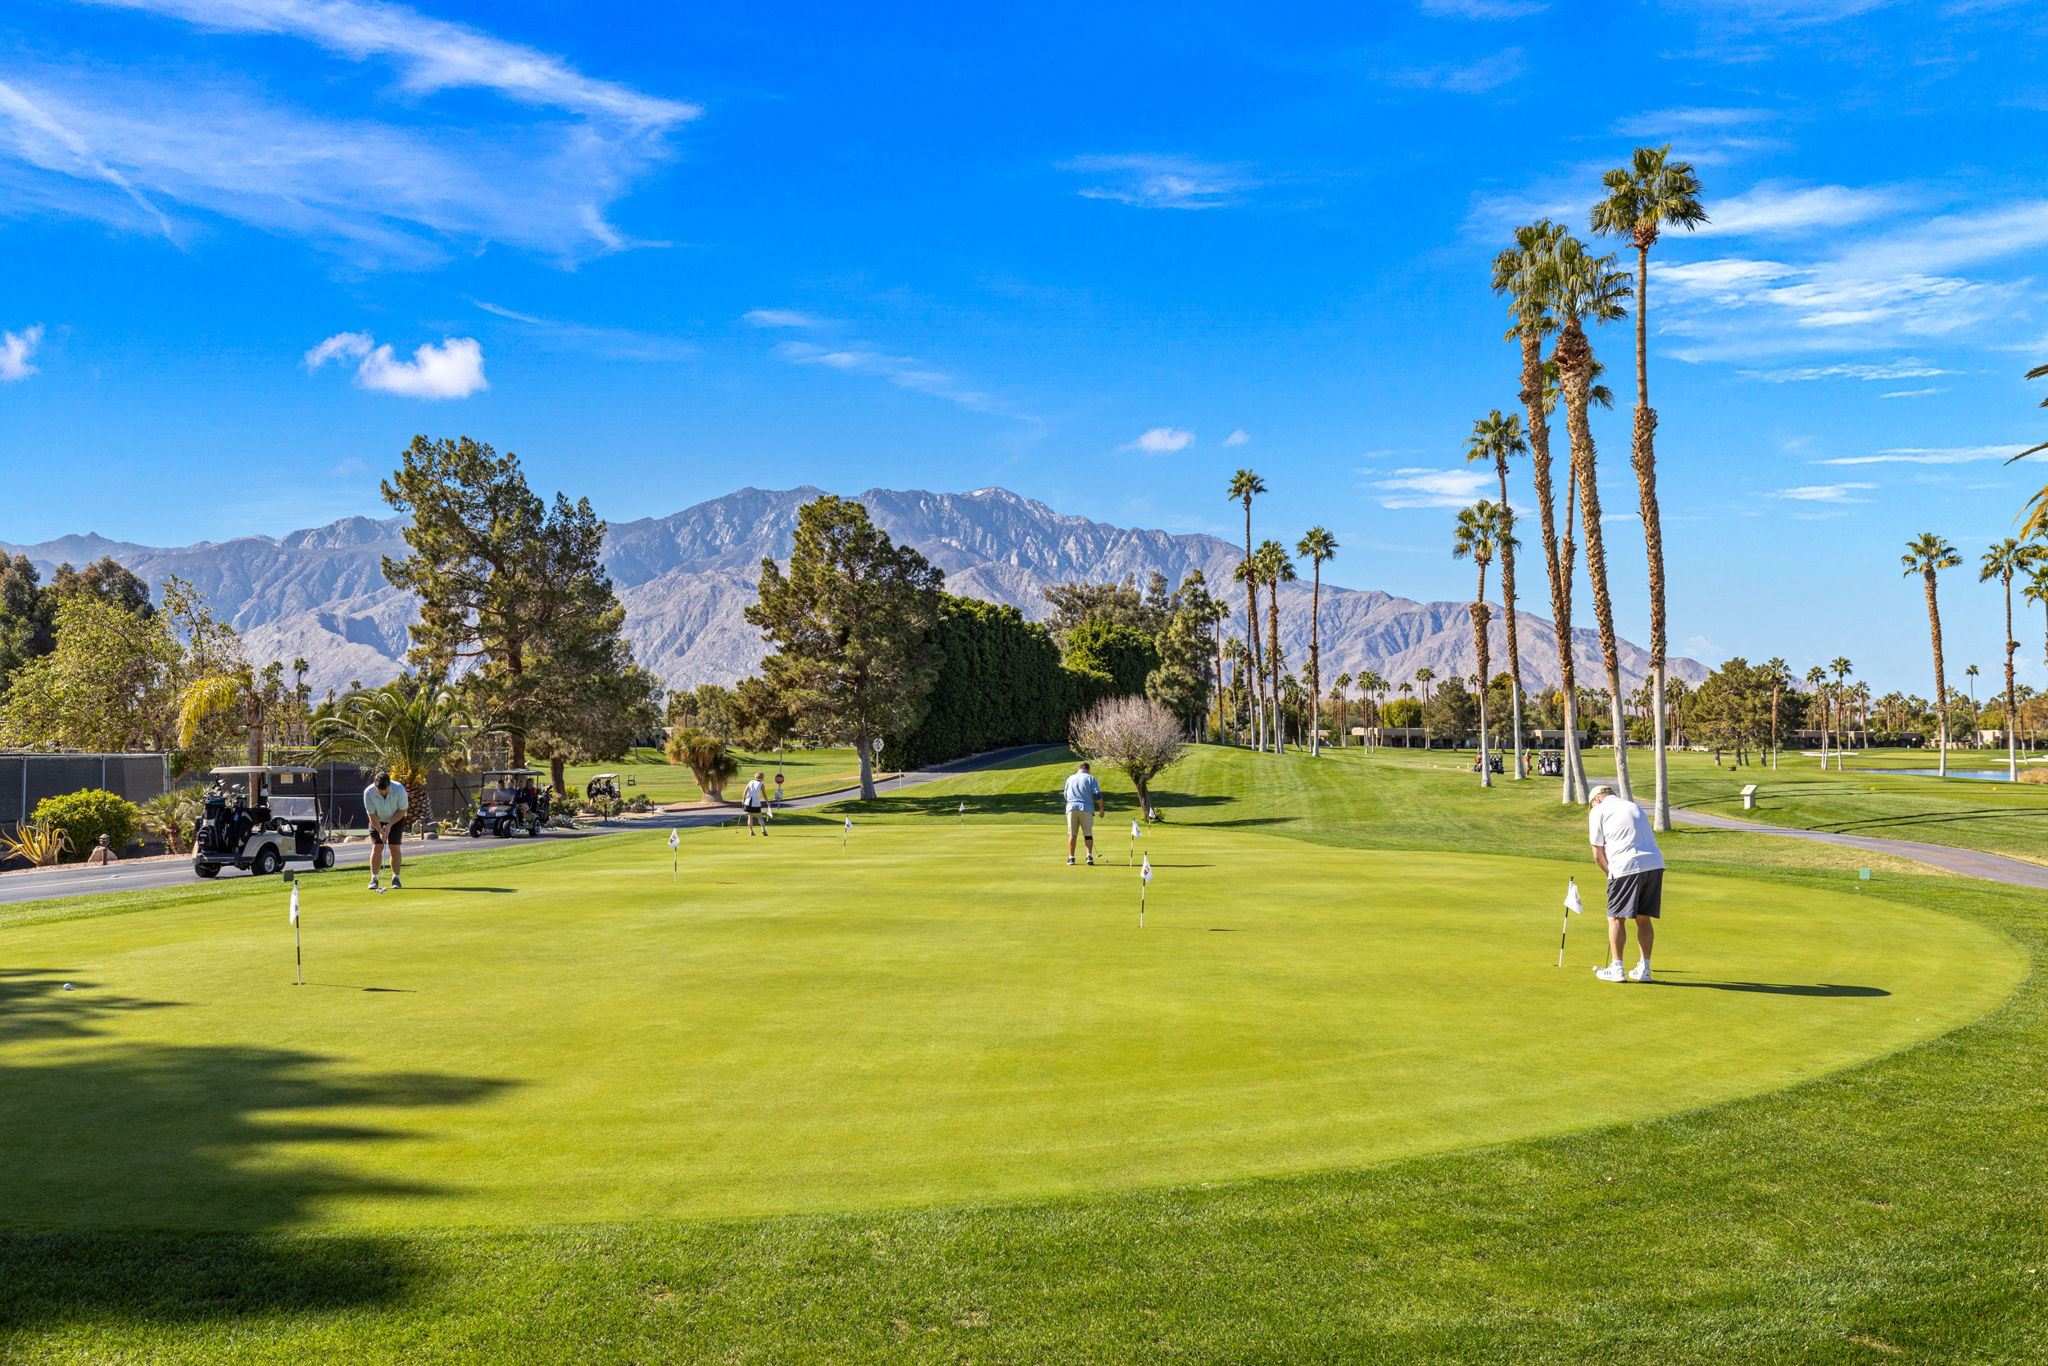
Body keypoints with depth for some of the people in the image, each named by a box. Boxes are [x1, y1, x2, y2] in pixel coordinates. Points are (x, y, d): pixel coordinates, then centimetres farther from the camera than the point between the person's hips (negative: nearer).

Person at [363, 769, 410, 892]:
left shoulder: (399, 789, -29)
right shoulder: (368, 792, -28)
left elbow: (403, 810, -17)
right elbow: (372, 815, -20)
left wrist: (389, 825, -19)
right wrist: (380, 831, -25)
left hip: (396, 820, 0)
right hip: (377, 821, 0)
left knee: (394, 847, -7)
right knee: (376, 847, -9)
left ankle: (395, 878, -1)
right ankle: (374, 879, -7)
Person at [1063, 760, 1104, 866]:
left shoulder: (1070, 778, 15)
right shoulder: (1090, 778, 5)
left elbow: (1066, 796, 21)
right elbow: (1097, 795, -5)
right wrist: (1101, 808, 2)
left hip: (1072, 807, 2)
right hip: (1086, 809, -2)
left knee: (1072, 834, 6)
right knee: (1088, 834, 4)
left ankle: (1071, 858, 3)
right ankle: (1089, 856, -11)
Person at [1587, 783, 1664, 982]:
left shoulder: (1598, 811, 8)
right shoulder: (1633, 806, 26)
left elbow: (1598, 853, 4)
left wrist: (1610, 873, 16)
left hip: (1627, 867, -6)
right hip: (1655, 863, 6)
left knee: (1616, 918, 6)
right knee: (1644, 918, 14)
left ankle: (1616, 969, 7)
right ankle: (1644, 969, 15)